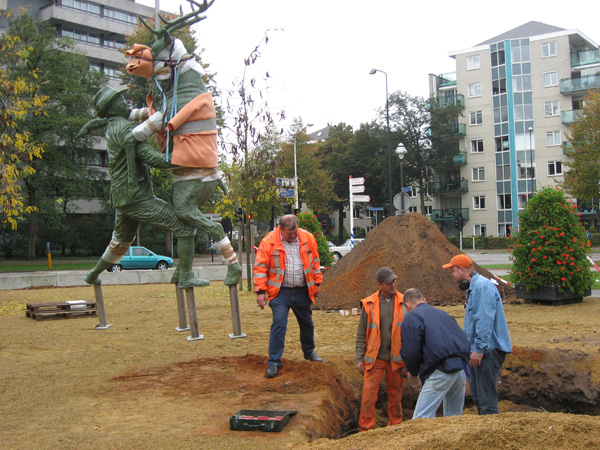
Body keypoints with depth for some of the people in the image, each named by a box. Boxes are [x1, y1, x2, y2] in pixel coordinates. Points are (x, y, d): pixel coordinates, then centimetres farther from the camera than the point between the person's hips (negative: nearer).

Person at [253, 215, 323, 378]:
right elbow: (260, 267, -8)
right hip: (280, 291, -3)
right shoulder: (269, 242, -11)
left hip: (302, 291, 4)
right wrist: (260, 291, -12)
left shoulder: (308, 238, -1)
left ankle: (309, 351, 41)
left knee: (307, 323, 18)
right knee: (278, 325, -11)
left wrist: (317, 283, 12)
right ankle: (274, 362, -1)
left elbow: (315, 262, 11)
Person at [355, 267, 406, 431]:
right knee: (369, 393, -6)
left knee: (395, 394, 11)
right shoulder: (369, 304, -1)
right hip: (374, 358, -1)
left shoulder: (404, 303, 2)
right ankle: (366, 428, 4)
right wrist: (360, 359, -1)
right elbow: (361, 334, 4)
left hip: (396, 358, 1)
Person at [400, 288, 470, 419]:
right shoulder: (442, 314, 25)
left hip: (441, 370, -7)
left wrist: (413, 371, 13)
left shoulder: (411, 317, 2)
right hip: (462, 369, 8)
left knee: (421, 419, -6)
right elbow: (463, 339, 22)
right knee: (454, 417, 19)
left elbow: (411, 351, -5)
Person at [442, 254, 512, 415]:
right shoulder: (473, 287, 17)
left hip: (489, 350, -11)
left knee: (486, 398, -9)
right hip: (480, 349, 11)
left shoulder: (482, 287, -17)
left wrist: (479, 349, -25)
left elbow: (485, 321, -24)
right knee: (477, 396, 17)